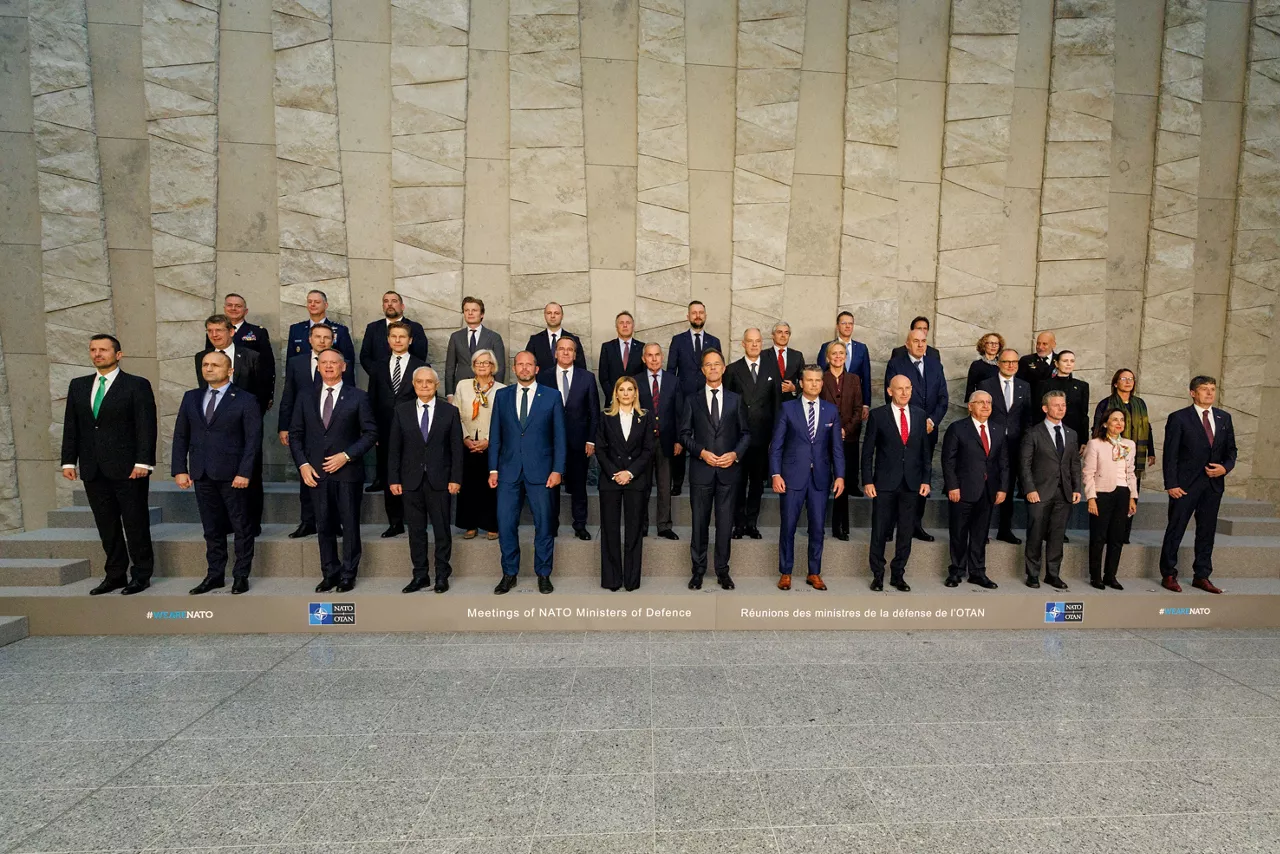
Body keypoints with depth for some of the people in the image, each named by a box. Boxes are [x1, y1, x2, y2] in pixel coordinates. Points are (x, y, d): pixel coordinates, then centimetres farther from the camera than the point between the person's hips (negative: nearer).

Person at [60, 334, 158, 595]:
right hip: (93, 470, 5)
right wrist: (69, 461, 6)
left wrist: (143, 462, -15)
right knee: (107, 525, 11)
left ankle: (142, 574, 11)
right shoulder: (78, 386, 13)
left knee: (135, 523, 1)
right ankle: (115, 574, 20)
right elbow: (71, 426, 13)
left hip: (128, 468, -5)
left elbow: (146, 426, -8)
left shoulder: (137, 385, -3)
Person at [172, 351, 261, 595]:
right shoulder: (191, 397, 11)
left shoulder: (245, 400, -3)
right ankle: (215, 575, 22)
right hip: (201, 474, 4)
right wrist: (179, 469, 3)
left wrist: (244, 472, -15)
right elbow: (180, 436, 11)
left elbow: (253, 439, -8)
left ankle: (241, 575, 15)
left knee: (242, 527, 4)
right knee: (211, 528, 12)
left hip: (232, 474, -4)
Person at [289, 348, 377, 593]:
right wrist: (303, 465, -3)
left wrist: (346, 455, -13)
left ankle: (348, 575, 16)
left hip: (348, 471, -3)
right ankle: (329, 573, 21)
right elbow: (295, 434, 10)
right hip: (316, 472, 3)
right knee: (324, 526, 10)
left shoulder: (358, 397, 0)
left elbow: (371, 433, -3)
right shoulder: (305, 397, 9)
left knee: (350, 525, 4)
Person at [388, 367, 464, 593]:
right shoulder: (402, 410, 5)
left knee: (442, 529, 5)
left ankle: (442, 575, 16)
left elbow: (456, 448, 0)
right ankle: (420, 575, 18)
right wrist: (393, 479, -1)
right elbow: (394, 448, 5)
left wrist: (455, 479, -6)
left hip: (439, 480, -1)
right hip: (411, 480, 2)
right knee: (416, 530, 8)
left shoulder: (450, 411, 1)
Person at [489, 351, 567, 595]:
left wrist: (557, 470, -6)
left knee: (544, 524, 5)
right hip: (508, 471, 2)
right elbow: (495, 435, 8)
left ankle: (543, 574, 20)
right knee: (506, 524, 3)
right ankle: (509, 574, 19)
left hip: (540, 471, -1)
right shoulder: (502, 395, 8)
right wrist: (493, 469, 3)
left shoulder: (552, 397, 3)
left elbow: (559, 436, 1)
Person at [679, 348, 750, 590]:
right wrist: (701, 452, -12)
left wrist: (735, 454, -9)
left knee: (725, 522, 6)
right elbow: (684, 434, 3)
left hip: (728, 470, 1)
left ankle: (722, 570, 18)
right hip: (701, 469, 0)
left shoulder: (735, 400, 8)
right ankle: (698, 570, 17)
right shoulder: (692, 400, 5)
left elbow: (745, 433, 8)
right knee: (700, 522, 6)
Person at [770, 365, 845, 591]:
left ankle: (814, 573, 20)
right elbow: (776, 444, -2)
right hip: (793, 475, -2)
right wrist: (776, 474, -9)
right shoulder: (788, 408, 1)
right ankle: (785, 573, 17)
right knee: (788, 526, 4)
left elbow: (837, 446, 6)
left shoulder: (831, 410, 7)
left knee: (818, 527, 7)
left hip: (820, 477, 2)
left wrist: (840, 475, -1)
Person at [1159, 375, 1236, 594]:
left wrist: (1225, 467, -7)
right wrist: (1171, 484, -12)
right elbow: (1170, 454, -7)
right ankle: (1168, 575, 11)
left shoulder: (1224, 418, 11)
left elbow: (1231, 450, 15)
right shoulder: (1179, 418, -5)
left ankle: (1202, 576, 20)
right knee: (1175, 530, 1)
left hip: (1214, 484, 5)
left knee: (1207, 532, 11)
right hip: (1185, 484, -5)